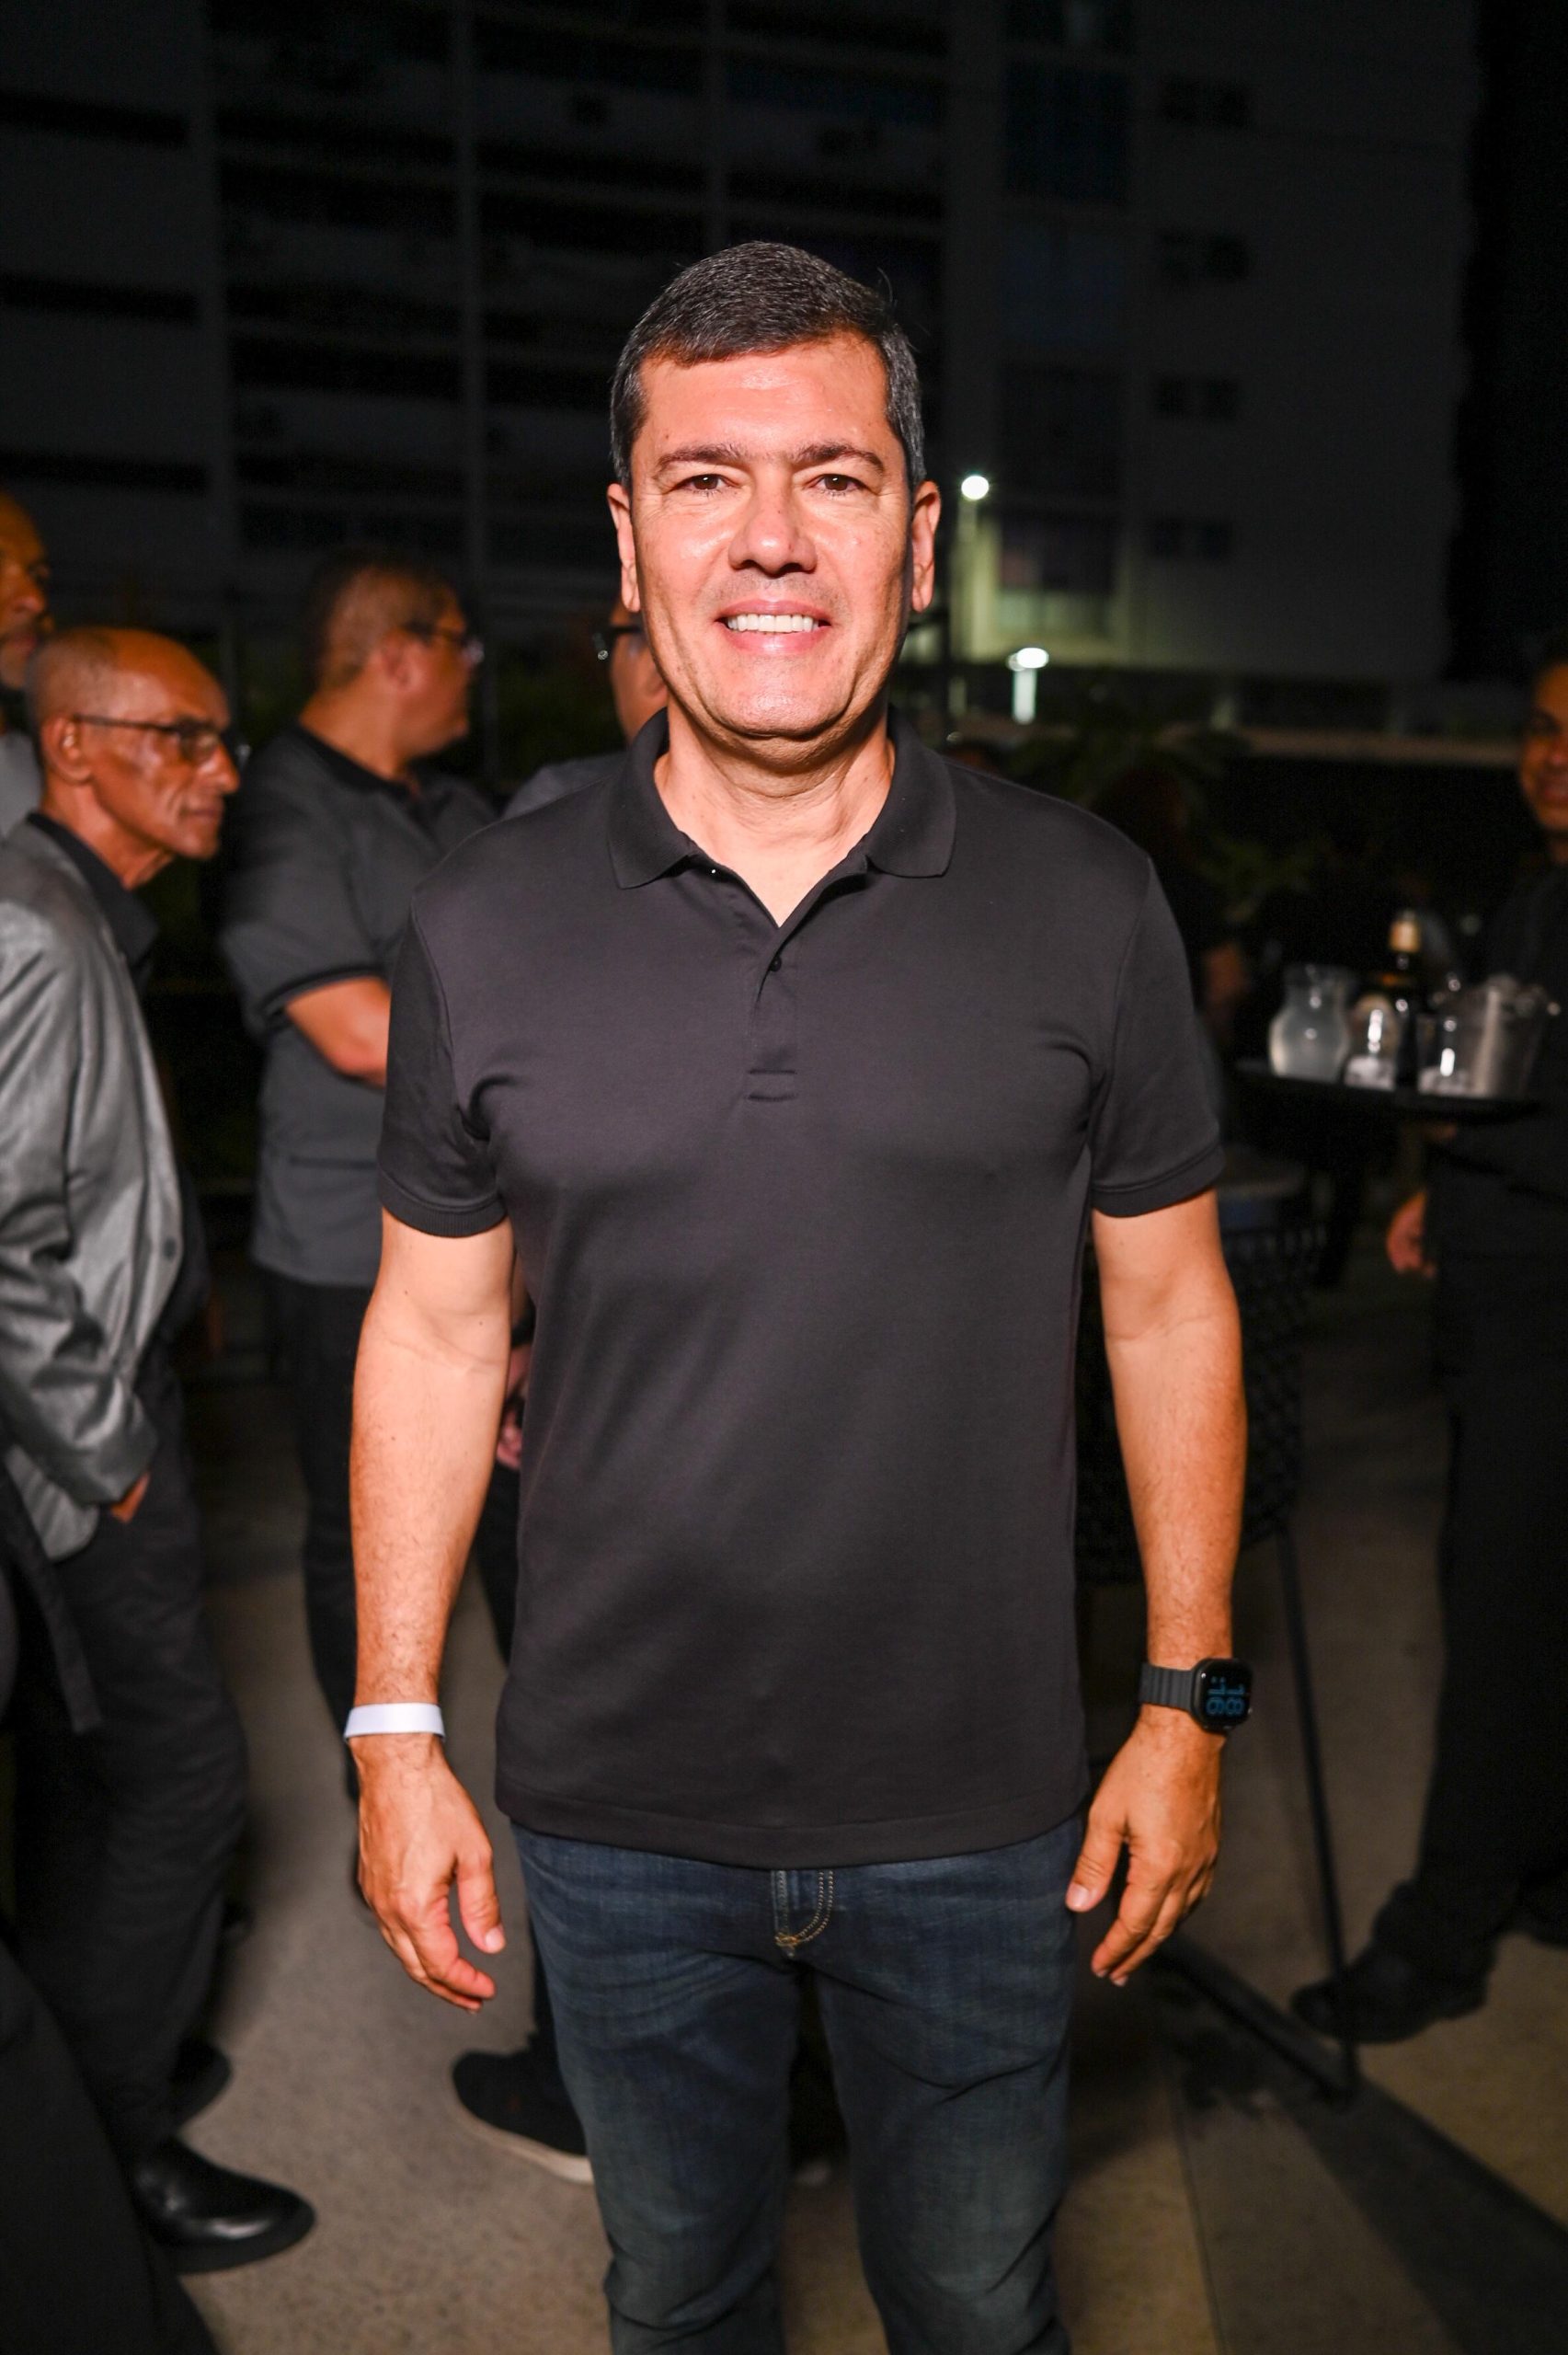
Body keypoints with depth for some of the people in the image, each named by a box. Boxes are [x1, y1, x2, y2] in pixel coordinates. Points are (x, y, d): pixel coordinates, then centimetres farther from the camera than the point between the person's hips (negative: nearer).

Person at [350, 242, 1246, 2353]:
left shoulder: (1085, 907, -8)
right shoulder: (484, 930, -7)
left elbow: (1169, 1309, -1)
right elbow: (435, 1329, -1)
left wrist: (1189, 1703, -1)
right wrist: (396, 1728, -1)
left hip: (980, 1818, 0)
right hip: (618, 1815, 1)